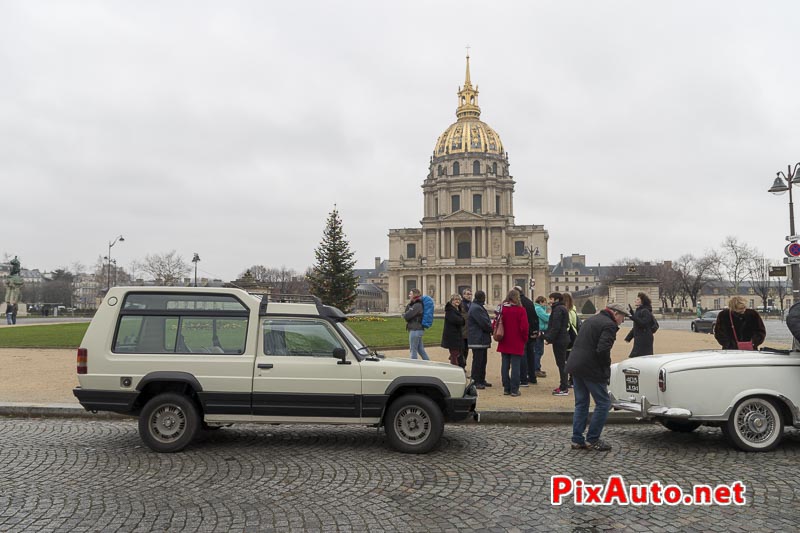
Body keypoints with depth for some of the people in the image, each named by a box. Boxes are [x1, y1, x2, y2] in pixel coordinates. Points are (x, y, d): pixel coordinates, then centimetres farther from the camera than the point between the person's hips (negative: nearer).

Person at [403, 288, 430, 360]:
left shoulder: (417, 305, -16)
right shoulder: (414, 304, 15)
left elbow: (407, 316, -20)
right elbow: (407, 312, 14)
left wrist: (403, 315, 2)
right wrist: (409, 304, 2)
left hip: (415, 330, -10)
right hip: (418, 330, 10)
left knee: (413, 350, -2)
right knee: (421, 349, 15)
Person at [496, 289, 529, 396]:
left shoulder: (502, 309, 0)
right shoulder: (520, 310, -10)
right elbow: (524, 327, -13)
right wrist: (525, 339, 3)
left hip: (504, 343, 4)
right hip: (517, 344, -4)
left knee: (505, 366, 10)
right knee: (515, 366, 1)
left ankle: (506, 388, 14)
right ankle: (514, 390, 2)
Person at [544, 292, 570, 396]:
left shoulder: (558, 309, -15)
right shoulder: (563, 308, 18)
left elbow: (556, 327, -21)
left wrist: (549, 338, -17)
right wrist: (548, 336, 16)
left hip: (559, 340, -10)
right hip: (563, 339, 10)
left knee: (561, 364, -7)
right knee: (562, 363, 15)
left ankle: (564, 389, -4)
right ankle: (563, 386, 21)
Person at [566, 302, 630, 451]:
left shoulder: (590, 320, 18)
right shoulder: (609, 325, -11)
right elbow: (602, 350, -22)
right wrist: (606, 369, -6)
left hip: (575, 366, 9)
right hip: (591, 370, -9)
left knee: (581, 404, 14)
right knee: (603, 404, 3)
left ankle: (577, 440, 15)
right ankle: (592, 440, 5)